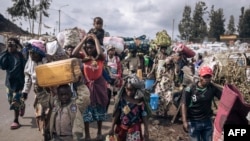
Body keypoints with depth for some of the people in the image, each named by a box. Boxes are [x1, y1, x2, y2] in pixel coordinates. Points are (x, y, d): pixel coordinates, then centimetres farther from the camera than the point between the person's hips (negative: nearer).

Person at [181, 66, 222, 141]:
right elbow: (184, 105, -13)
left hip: (207, 121, 4)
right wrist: (185, 122, -18)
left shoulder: (213, 88, -5)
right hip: (193, 122, -4)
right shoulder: (190, 89, -15)